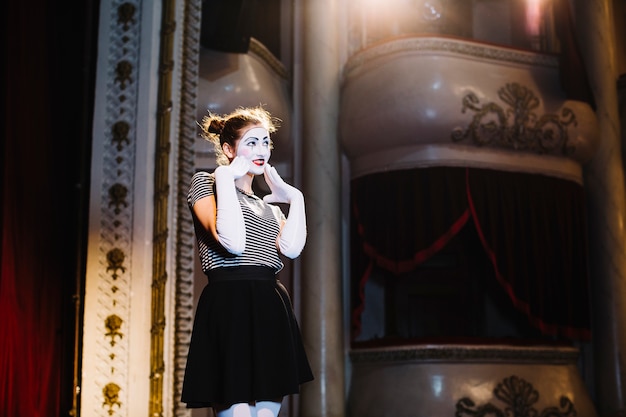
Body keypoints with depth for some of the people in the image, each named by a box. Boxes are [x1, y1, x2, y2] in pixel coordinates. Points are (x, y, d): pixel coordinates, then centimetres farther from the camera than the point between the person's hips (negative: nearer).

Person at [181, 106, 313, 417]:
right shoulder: (205, 183, 4)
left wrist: (294, 197, 10)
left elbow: (291, 248, 1)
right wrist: (225, 176, -9)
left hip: (272, 311, 7)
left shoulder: (269, 206, 24)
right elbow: (231, 241, -16)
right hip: (230, 308, -7)